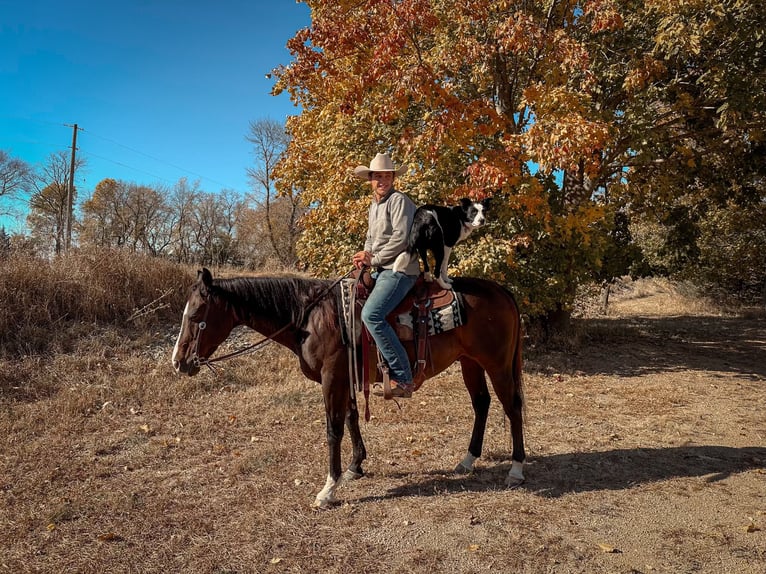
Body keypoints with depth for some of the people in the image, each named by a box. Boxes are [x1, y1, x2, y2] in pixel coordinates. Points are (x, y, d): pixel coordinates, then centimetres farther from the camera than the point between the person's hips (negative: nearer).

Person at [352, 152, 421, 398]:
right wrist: (365, 254, 5)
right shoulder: (373, 205, 19)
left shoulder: (398, 200, -10)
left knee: (371, 314, -28)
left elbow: (401, 238, -19)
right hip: (381, 270, 11)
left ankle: (403, 379, -25)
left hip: (399, 269, -10)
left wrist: (374, 259, -11)